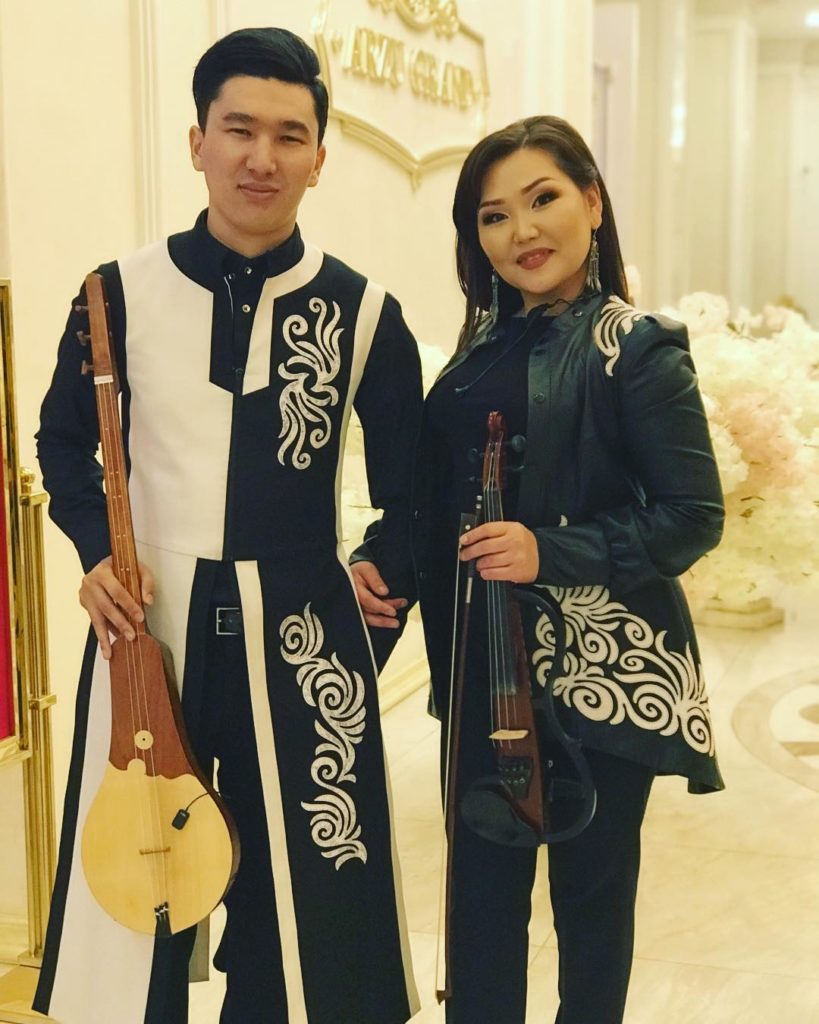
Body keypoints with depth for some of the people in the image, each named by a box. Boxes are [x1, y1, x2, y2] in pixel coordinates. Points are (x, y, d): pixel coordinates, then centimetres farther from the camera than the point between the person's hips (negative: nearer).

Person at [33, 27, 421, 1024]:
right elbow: (63, 440, 10)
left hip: (299, 633, 0)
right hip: (149, 622, 0)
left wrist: (392, 575, 0)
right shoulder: (122, 292, -2)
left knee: (297, 889, 12)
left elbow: (409, 480, 9)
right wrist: (96, 551, -3)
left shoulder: (362, 312, -2)